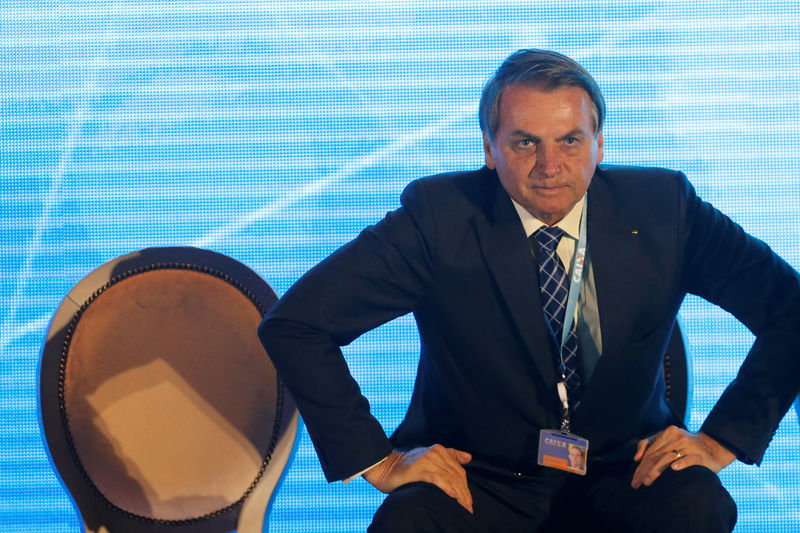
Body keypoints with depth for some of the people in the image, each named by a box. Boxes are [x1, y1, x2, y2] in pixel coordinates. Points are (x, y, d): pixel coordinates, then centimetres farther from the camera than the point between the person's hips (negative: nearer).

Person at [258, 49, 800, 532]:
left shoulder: (663, 208, -4)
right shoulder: (438, 217, -9)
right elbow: (294, 324, -9)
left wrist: (723, 439, -7)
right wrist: (376, 461, -13)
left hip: (623, 474, 2)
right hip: (478, 482, -1)